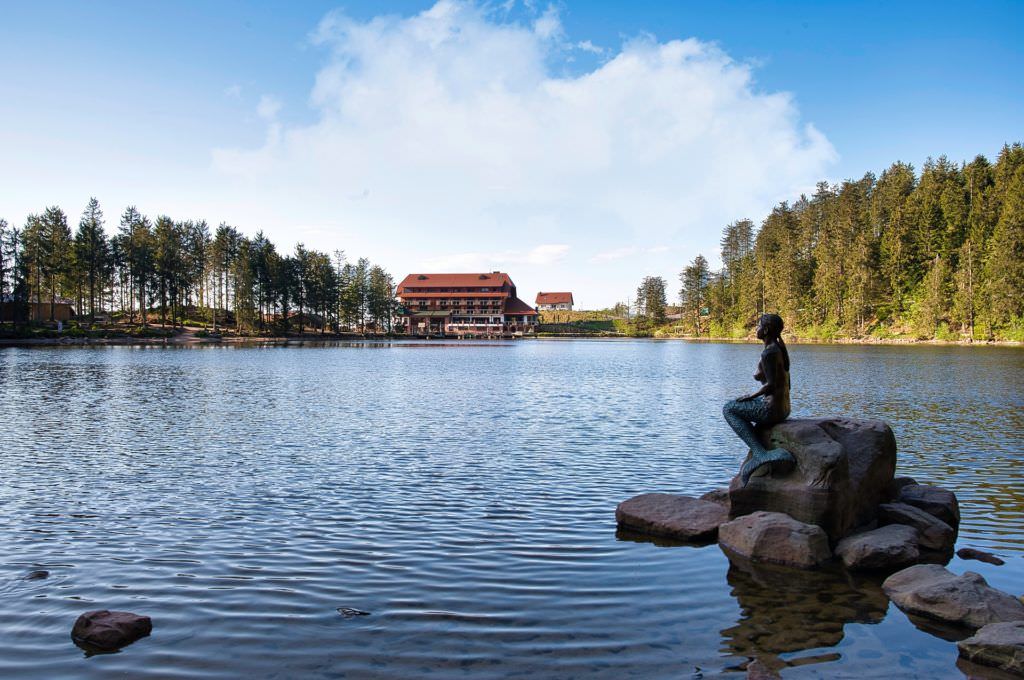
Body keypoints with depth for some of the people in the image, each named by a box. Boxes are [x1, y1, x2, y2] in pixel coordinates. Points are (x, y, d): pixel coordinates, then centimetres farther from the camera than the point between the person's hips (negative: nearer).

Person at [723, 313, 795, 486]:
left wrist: (751, 396, -8)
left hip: (771, 409, -10)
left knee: (728, 409, 5)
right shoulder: (780, 348, 11)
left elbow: (771, 385, -24)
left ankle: (760, 453, -5)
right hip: (784, 408, 10)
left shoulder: (768, 353, -19)